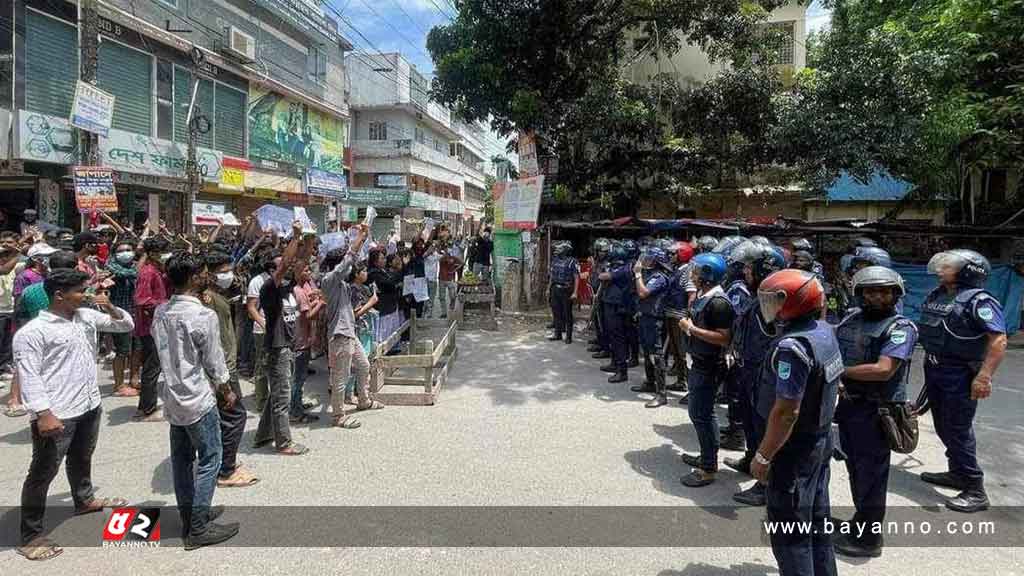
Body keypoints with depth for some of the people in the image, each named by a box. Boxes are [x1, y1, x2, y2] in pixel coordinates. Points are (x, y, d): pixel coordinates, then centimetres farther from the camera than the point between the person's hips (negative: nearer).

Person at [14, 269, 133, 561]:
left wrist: (111, 308, -6)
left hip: (89, 405, 7)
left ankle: (84, 500, 49)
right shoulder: (32, 331, -15)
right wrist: (43, 414, -26)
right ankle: (30, 536, 14)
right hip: (56, 414, -7)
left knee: (81, 458, 28)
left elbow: (127, 325, 14)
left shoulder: (87, 316, 5)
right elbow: (29, 376, -19)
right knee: (43, 472, 3)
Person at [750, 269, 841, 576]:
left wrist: (763, 456, -19)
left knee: (789, 531, 5)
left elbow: (786, 412, -28)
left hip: (795, 446, -9)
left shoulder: (792, 346, -28)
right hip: (821, 438, 9)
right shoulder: (824, 330, 2)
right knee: (817, 518, 22)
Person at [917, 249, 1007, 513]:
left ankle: (975, 491, 7)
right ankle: (957, 473, 36)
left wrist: (984, 377, -28)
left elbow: (999, 340, -23)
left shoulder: (978, 301, -17)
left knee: (958, 430, -4)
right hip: (933, 370, 8)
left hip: (960, 375, -8)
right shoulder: (935, 296, 8)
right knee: (943, 426, 19)